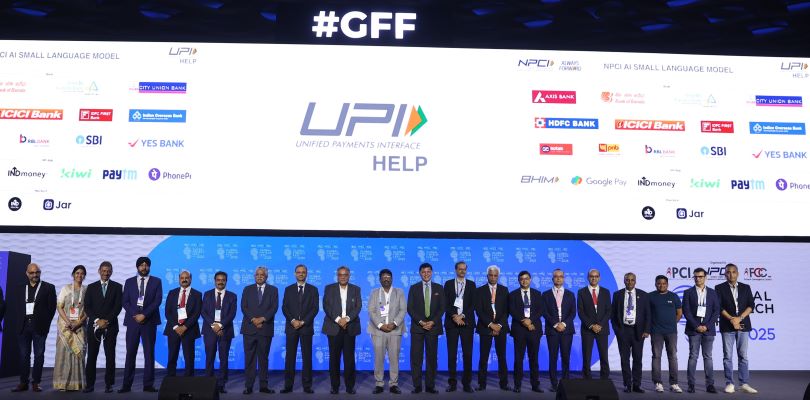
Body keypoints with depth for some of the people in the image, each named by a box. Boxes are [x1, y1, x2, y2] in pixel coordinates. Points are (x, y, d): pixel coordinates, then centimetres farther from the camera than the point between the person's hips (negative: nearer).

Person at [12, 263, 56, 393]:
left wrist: (45, 323, -2)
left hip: (39, 326, -2)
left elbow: (52, 307, 2)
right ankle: (23, 382, 11)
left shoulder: (48, 287, 4)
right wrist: (19, 322, 2)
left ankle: (36, 383, 5)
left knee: (39, 355, 0)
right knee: (24, 355, 5)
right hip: (24, 326, 3)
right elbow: (17, 307, 12)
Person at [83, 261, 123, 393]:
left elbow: (118, 307, -1)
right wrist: (97, 320, -10)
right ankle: (90, 384, 8)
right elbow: (87, 307, 3)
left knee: (110, 356, 0)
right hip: (94, 325, 1)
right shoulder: (91, 287, 10)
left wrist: (106, 321, -11)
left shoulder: (117, 287, 6)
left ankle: (109, 384, 4)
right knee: (91, 356, 1)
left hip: (111, 326, -1)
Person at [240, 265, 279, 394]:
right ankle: (248, 386, 3)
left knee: (263, 358, 4)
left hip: (265, 328, 0)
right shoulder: (247, 289, 11)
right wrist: (253, 319, -12)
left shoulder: (273, 290, 8)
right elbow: (244, 307, 2)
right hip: (249, 328, 0)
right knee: (249, 358, 0)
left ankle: (263, 386, 8)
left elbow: (274, 308, -2)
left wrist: (262, 319, -14)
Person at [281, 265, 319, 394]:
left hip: (306, 327, -1)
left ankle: (307, 386, 4)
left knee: (307, 357, 0)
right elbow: (284, 307, 3)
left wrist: (303, 322, -11)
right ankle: (288, 385, 7)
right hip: (291, 326, 1)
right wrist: (293, 320, -12)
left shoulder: (313, 290, 6)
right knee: (290, 357, 2)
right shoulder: (288, 289, 10)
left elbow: (315, 308, -2)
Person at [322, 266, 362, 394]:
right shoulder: (329, 288, 8)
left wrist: (347, 318, -13)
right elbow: (326, 306, -2)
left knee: (349, 358, 0)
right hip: (334, 327, 0)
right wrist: (338, 319, -13)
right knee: (334, 358, 1)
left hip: (350, 327, 1)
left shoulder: (356, 289, 11)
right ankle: (335, 386, 10)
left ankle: (350, 386, 8)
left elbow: (358, 306, 1)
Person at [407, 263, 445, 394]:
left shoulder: (439, 288, 9)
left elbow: (442, 308, 4)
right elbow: (410, 308, 1)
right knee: (416, 357, -3)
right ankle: (417, 386, 2)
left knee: (432, 357, 3)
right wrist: (421, 322, -10)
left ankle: (430, 386, 8)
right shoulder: (414, 288, 6)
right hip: (417, 327, -1)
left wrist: (433, 322, -8)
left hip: (433, 327, 1)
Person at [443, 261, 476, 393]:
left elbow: (473, 304, 1)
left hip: (467, 322, 0)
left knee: (467, 354, 0)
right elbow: (446, 303, 1)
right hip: (451, 322, 0)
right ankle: (452, 382, 7)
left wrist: (462, 316, -11)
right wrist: (454, 316, -12)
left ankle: (467, 382, 7)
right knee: (452, 354, 1)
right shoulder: (448, 284, 8)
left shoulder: (471, 284, 9)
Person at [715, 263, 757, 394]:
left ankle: (744, 384, 9)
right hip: (727, 326, -2)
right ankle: (730, 384, 6)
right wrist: (731, 319, -13)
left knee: (743, 356, 4)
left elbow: (751, 305, 3)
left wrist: (740, 318, -10)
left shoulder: (746, 288, 10)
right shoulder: (720, 288, 3)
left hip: (743, 325, 2)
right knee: (727, 356, 0)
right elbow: (719, 307, -4)